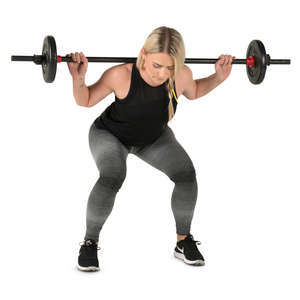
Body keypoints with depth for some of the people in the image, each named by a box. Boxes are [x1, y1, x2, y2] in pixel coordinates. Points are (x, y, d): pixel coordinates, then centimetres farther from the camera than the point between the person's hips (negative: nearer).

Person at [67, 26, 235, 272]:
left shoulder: (181, 75, -27)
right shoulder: (121, 76, -36)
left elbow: (193, 92, 0)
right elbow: (85, 101, -19)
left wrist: (219, 77, -15)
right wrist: (78, 78, -38)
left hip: (154, 138, 3)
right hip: (111, 135, -3)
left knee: (186, 174, -18)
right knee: (112, 178, -32)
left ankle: (184, 241, 3)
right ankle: (90, 242, -11)